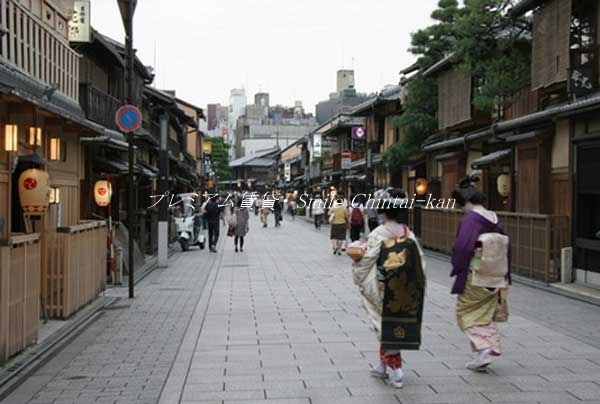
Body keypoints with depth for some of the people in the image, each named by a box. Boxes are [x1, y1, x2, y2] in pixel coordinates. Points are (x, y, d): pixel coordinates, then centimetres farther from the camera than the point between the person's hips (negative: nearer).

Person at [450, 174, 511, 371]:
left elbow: (462, 248, -22)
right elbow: (505, 247, 11)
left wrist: (457, 269, -6)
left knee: (466, 313, 8)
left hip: (474, 277, -7)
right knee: (486, 314, 17)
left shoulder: (469, 220, -17)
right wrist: (504, 275, 17)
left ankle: (483, 347, -4)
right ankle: (491, 348, 17)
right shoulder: (495, 219, 5)